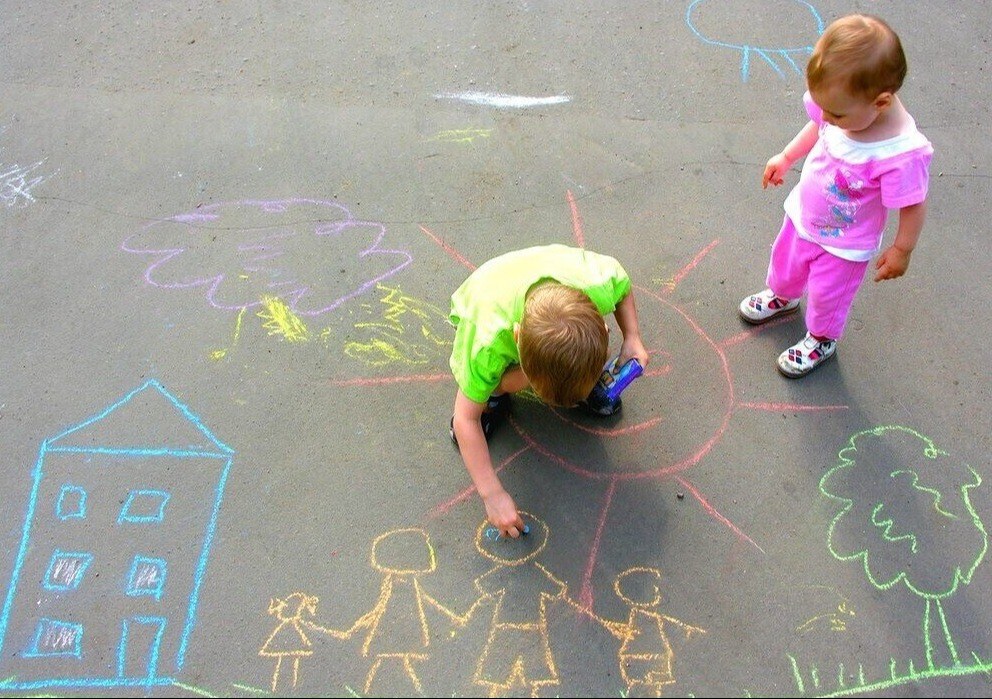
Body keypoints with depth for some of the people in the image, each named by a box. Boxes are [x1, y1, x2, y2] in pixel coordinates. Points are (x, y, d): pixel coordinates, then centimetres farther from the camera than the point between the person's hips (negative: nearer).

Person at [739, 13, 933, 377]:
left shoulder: (903, 155, -40)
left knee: (827, 294, 20)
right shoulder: (845, 104, -24)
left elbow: (913, 207, -24)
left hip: (844, 245, -5)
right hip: (803, 215, 6)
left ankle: (821, 340, 52)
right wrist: (785, 157, 9)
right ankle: (782, 297, 65)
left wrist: (901, 250, -11)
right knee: (785, 262, 31)